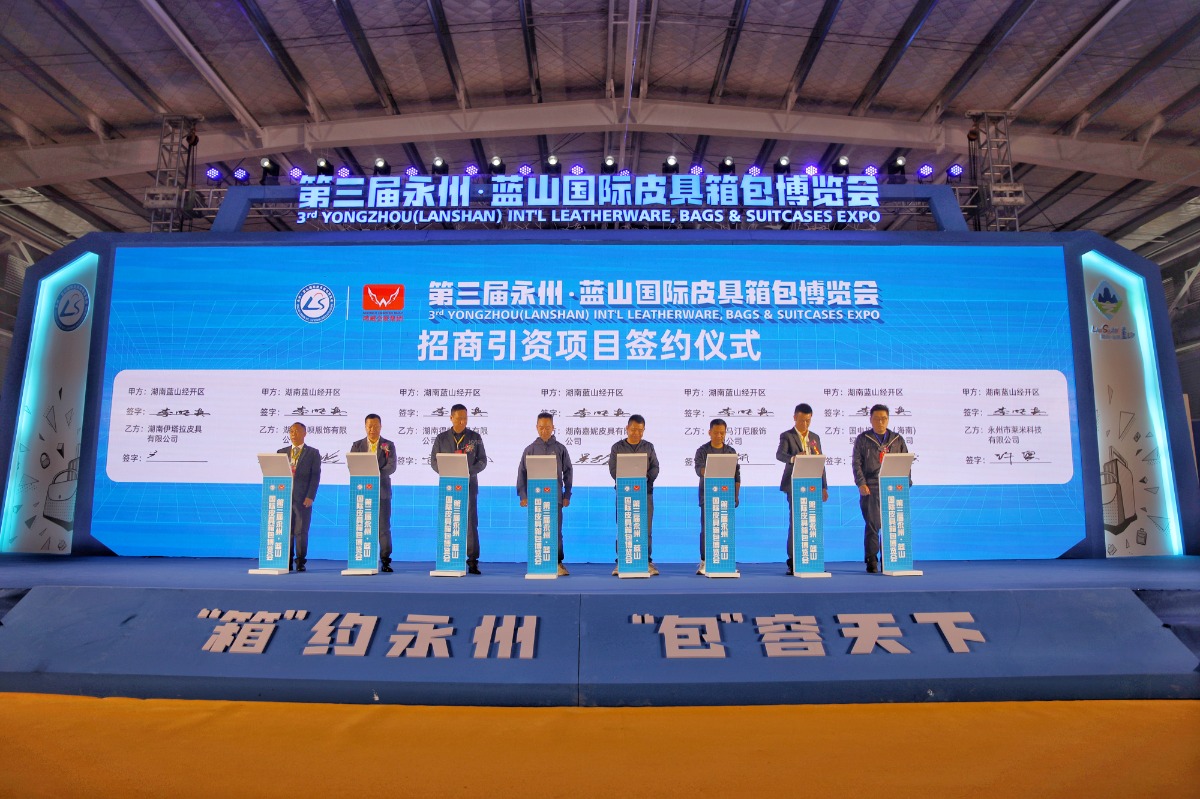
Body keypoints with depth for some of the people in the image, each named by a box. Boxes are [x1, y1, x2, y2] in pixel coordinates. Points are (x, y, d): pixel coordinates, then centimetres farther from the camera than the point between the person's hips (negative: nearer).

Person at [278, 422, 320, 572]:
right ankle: (287, 562, 10)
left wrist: (310, 497, -11)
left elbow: (315, 476, -2)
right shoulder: (282, 452, 15)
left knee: (301, 532, -1)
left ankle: (300, 562, 6)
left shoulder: (313, 453, 5)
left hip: (303, 498, -3)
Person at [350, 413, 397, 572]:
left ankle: (385, 560, 3)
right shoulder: (357, 445, 10)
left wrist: (377, 474, -24)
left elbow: (391, 466, -7)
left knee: (384, 527, -2)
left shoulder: (388, 445, 6)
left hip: (382, 491, -1)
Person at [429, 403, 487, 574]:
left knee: (471, 523, -4)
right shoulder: (441, 438, 7)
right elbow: (434, 460, 7)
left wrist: (469, 471, -13)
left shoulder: (475, 437, 6)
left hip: (469, 485, -1)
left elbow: (482, 461, 5)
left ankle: (472, 561, -1)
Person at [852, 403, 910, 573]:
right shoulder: (862, 439, 8)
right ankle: (871, 561, 1)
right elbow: (856, 463, 2)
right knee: (872, 524, -4)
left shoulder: (897, 439, 14)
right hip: (870, 488, -2)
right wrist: (861, 483, -9)